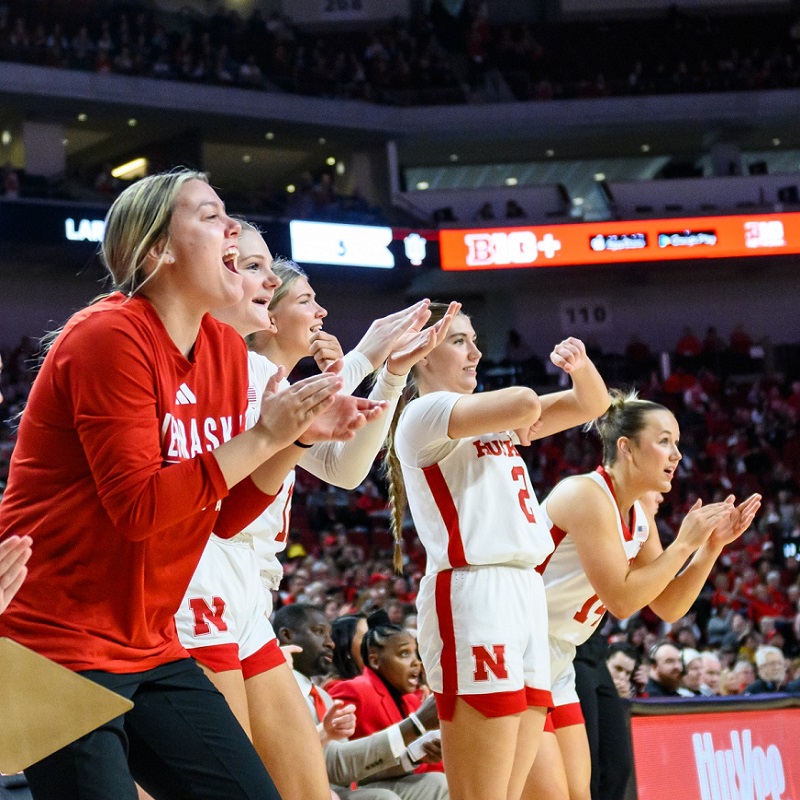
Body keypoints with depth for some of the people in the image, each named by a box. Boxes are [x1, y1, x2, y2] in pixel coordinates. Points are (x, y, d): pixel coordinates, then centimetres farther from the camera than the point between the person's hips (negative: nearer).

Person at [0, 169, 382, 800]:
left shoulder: (227, 349, 9)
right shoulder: (110, 337, -14)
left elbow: (222, 517, 11)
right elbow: (138, 507, -20)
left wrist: (294, 441, -2)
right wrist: (262, 437, -18)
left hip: (151, 651, 8)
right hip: (60, 647, -8)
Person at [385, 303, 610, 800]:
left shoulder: (494, 421, 22)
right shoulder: (424, 415, -4)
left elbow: (591, 404, 24)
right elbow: (525, 403, -20)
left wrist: (580, 365, 4)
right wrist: (520, 423, 2)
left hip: (526, 593, 9)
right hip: (473, 596, -9)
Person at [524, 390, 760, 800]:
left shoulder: (640, 514, 8)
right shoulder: (587, 494, -19)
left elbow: (668, 607, 10)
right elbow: (620, 599, -23)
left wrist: (711, 546, 0)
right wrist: (683, 543, -18)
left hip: (555, 665, 10)